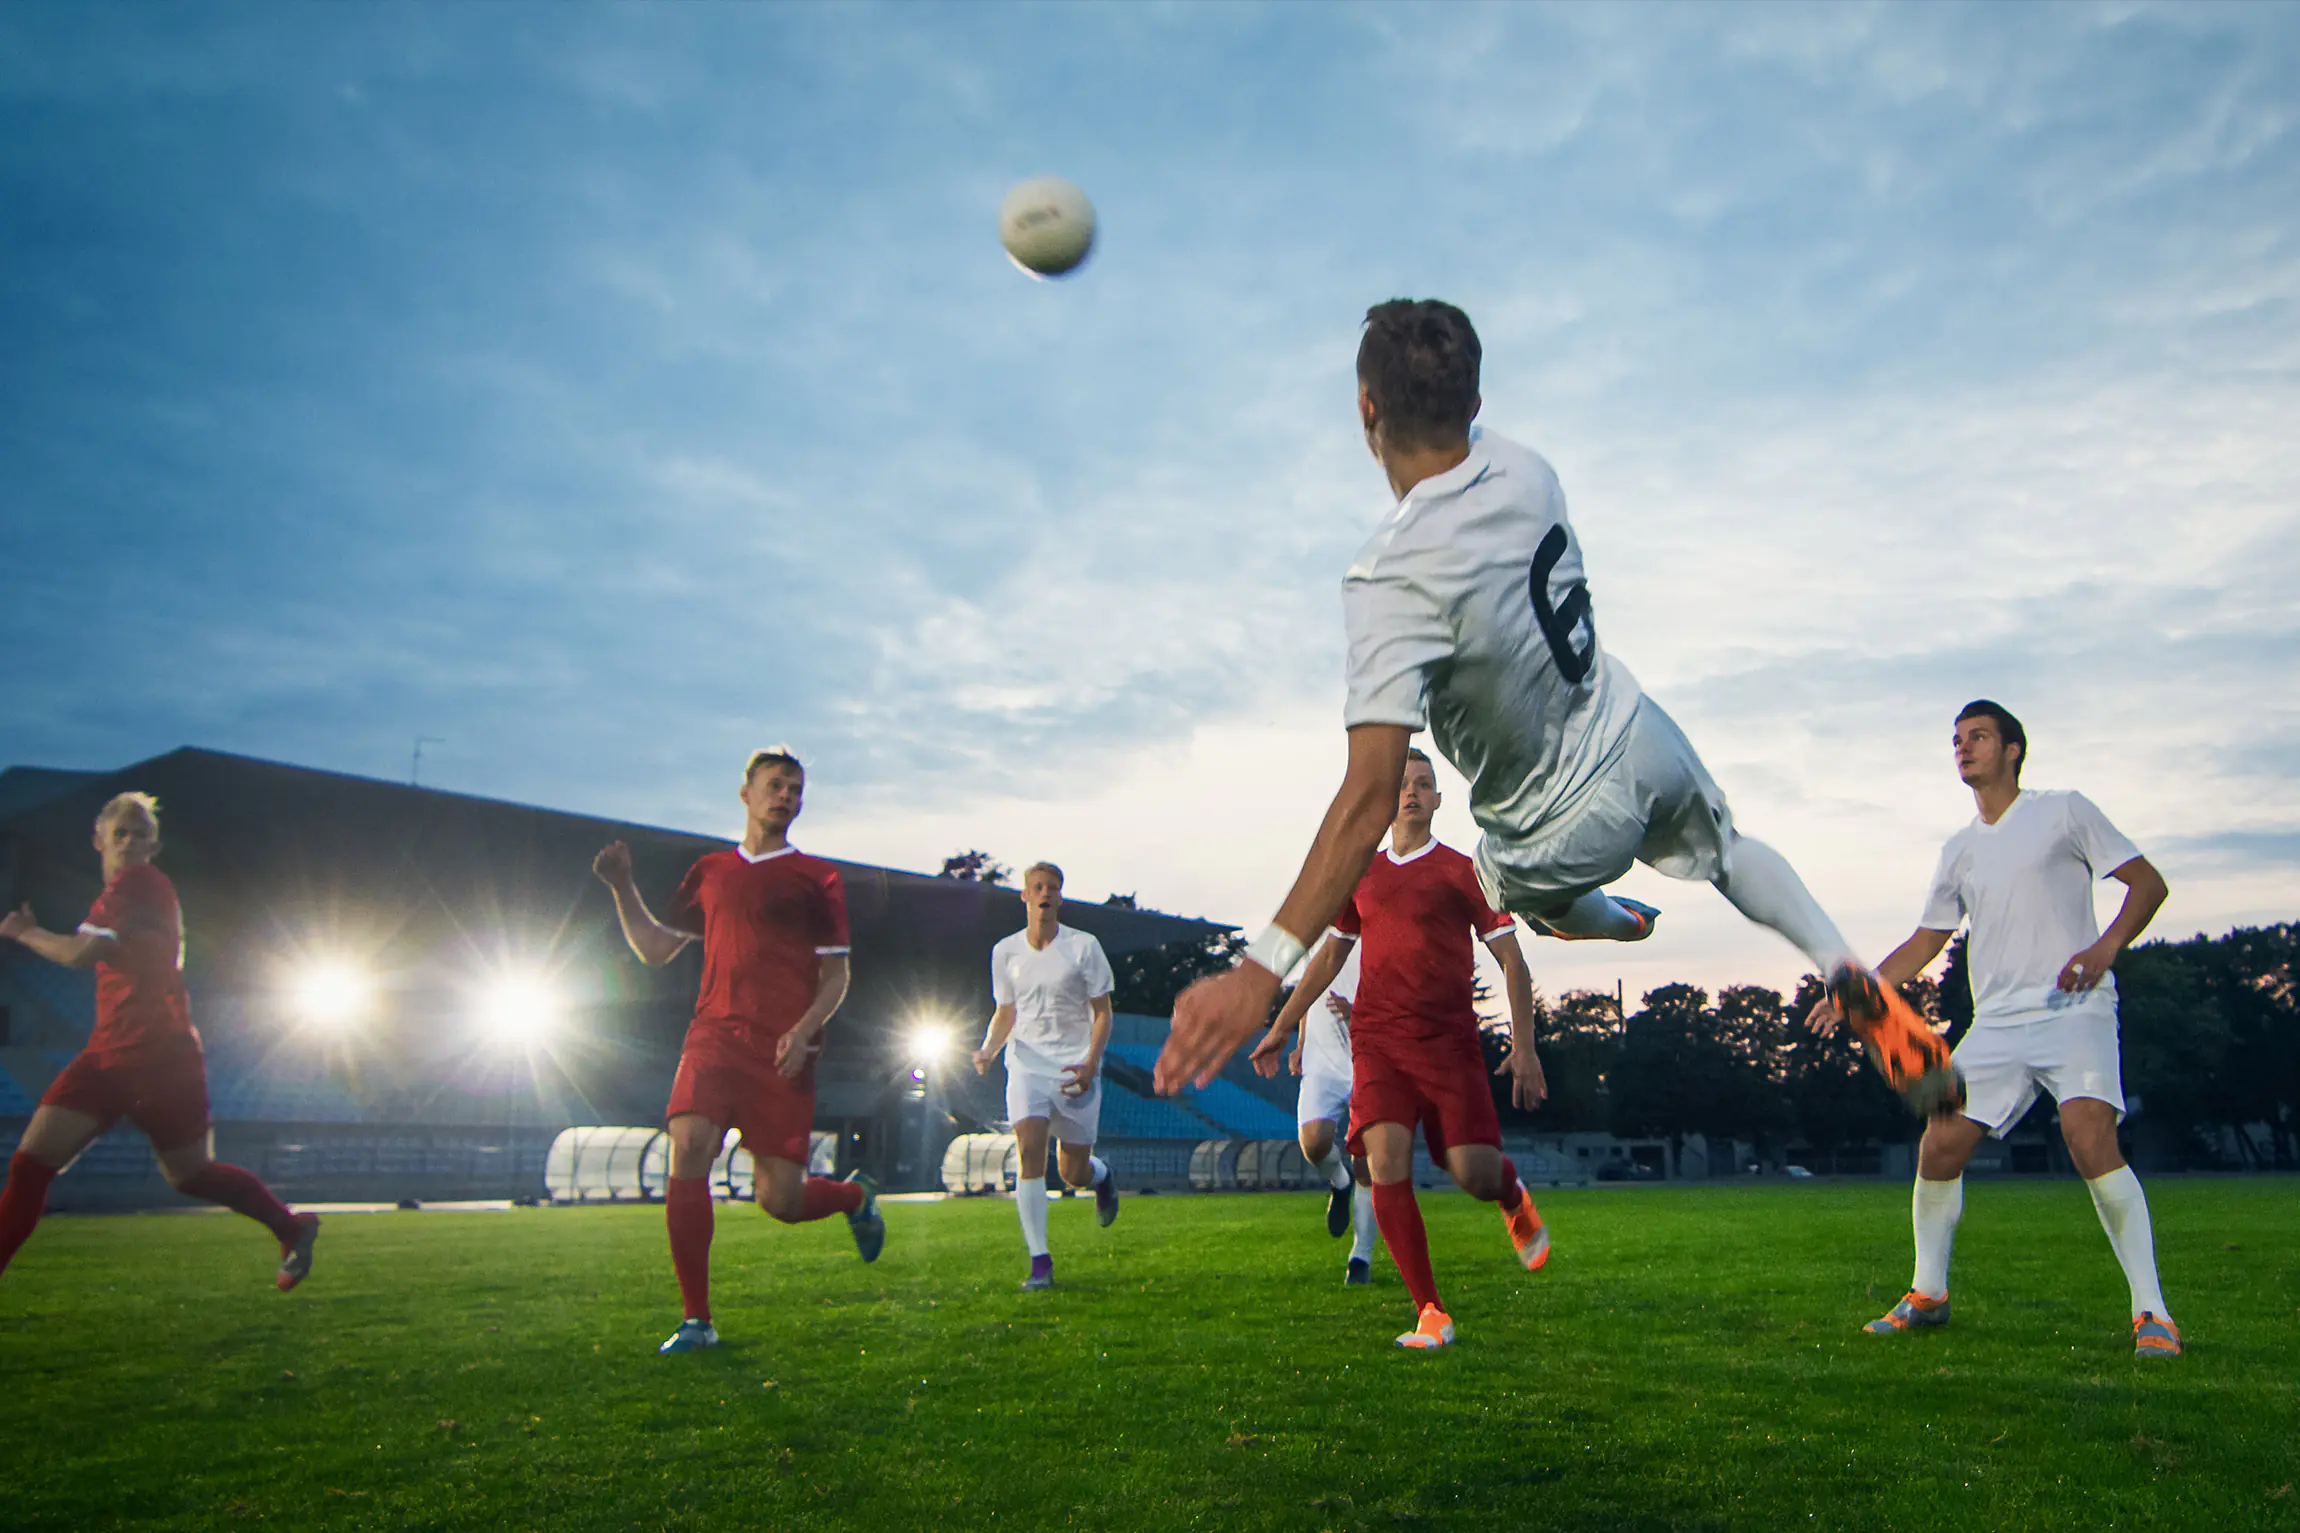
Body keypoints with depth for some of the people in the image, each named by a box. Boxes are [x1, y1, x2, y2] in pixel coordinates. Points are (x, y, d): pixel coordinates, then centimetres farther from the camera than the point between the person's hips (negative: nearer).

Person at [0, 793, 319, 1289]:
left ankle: (292, 1228, 21)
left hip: (158, 1057, -8)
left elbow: (81, 953, -22)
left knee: (188, 1174, 4)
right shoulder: (118, 893, 16)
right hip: (108, 1055, 8)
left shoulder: (139, 882, -12)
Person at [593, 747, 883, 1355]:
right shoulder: (709, 872, 16)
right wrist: (622, 887, 10)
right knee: (687, 1152, -19)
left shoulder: (816, 878, 7)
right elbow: (655, 949, 21)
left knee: (780, 1199, -3)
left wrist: (804, 1029, -12)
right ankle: (697, 1320, -5)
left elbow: (836, 975, 5)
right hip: (714, 1034, 3)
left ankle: (856, 1195, 33)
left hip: (782, 1052, -2)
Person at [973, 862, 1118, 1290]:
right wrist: (987, 1050, -4)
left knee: (1075, 1173, 3)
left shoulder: (1084, 946, -3)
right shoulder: (1005, 951, 5)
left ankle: (1101, 1174, 42)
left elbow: (1102, 1013, -1)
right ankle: (1039, 1261, -10)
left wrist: (1090, 1064, -15)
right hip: (1026, 1064, 2)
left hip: (1076, 1068, -1)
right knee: (1029, 1150, -18)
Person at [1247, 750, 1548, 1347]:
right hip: (1376, 1040, 3)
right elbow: (1329, 956, 25)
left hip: (1450, 1040, -2)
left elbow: (1511, 961, 4)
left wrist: (1524, 1046, -6)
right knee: (1386, 1160, -16)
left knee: (1473, 1173, -9)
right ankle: (1429, 1311, -5)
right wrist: (1281, 1027, 25)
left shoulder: (1461, 870, 4)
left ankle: (1513, 1197, 32)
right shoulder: (1360, 875, 15)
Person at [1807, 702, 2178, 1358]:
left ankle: (2151, 1312, -11)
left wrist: (2105, 948, -17)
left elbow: (2148, 882, 1)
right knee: (1939, 1147, -3)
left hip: (2074, 1012, -5)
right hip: (1996, 1025, 5)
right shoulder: (1959, 850, 17)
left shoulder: (2064, 811, 4)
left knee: (2091, 1142, -25)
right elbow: (1924, 942, 22)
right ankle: (1927, 1295, 15)